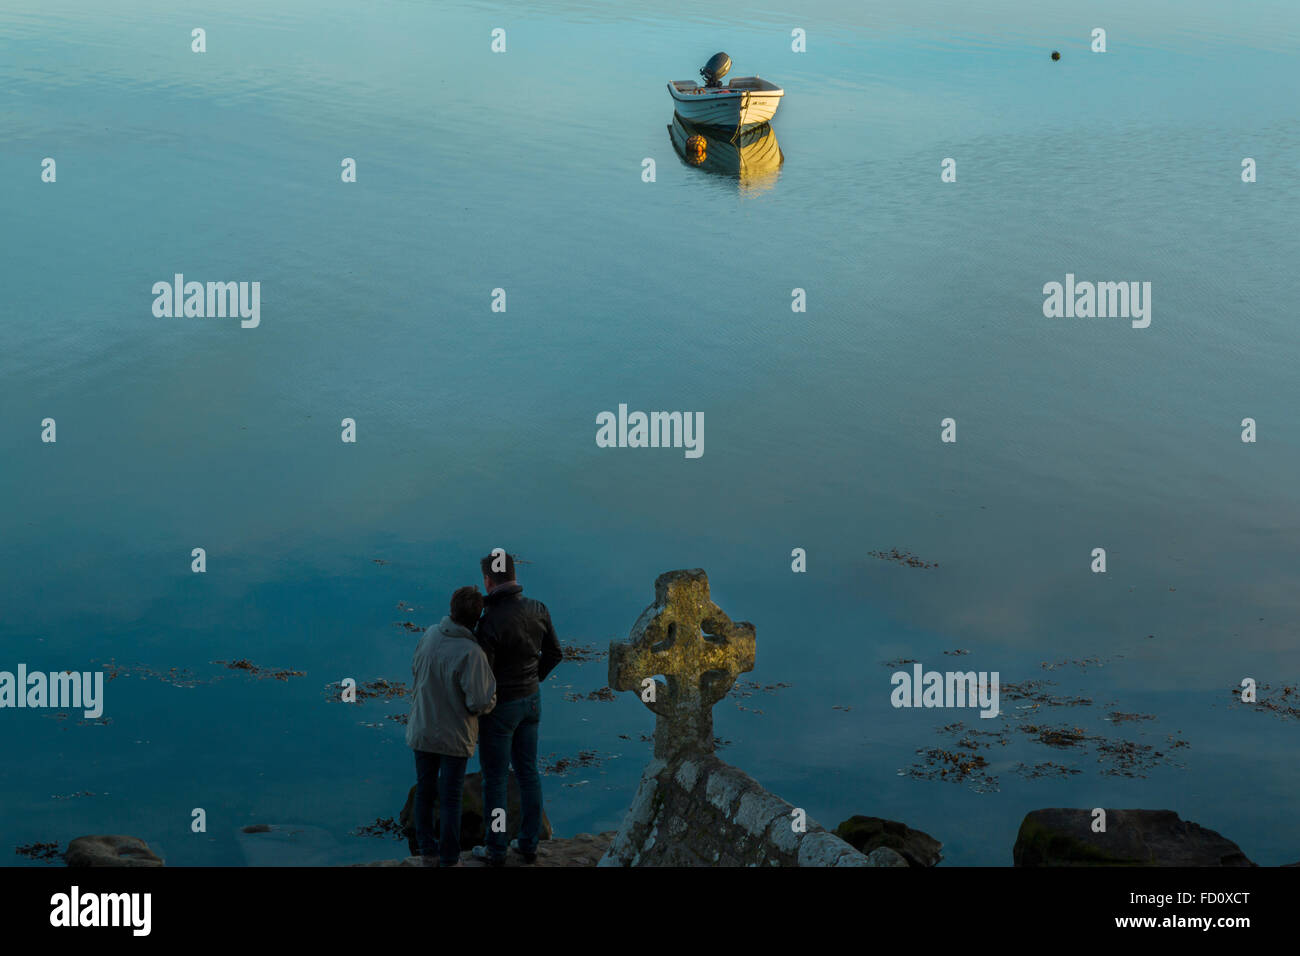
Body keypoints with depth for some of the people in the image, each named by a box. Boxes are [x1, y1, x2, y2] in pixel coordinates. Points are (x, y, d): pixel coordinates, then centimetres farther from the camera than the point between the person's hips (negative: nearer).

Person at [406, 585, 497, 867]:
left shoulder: (430, 635, -9)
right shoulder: (470, 653, -27)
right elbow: (480, 703, -24)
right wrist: (491, 696, -3)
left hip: (421, 731, 5)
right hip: (454, 736, -5)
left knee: (424, 792, 19)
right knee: (450, 799, 9)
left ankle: (428, 851, 31)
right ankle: (449, 859, 20)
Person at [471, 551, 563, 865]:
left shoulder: (491, 621, -28)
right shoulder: (538, 609, -7)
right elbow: (554, 652, 5)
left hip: (501, 706, -6)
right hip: (531, 700, 6)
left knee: (494, 777, 9)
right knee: (527, 771, 18)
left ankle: (495, 849, 21)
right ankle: (528, 844, 28)